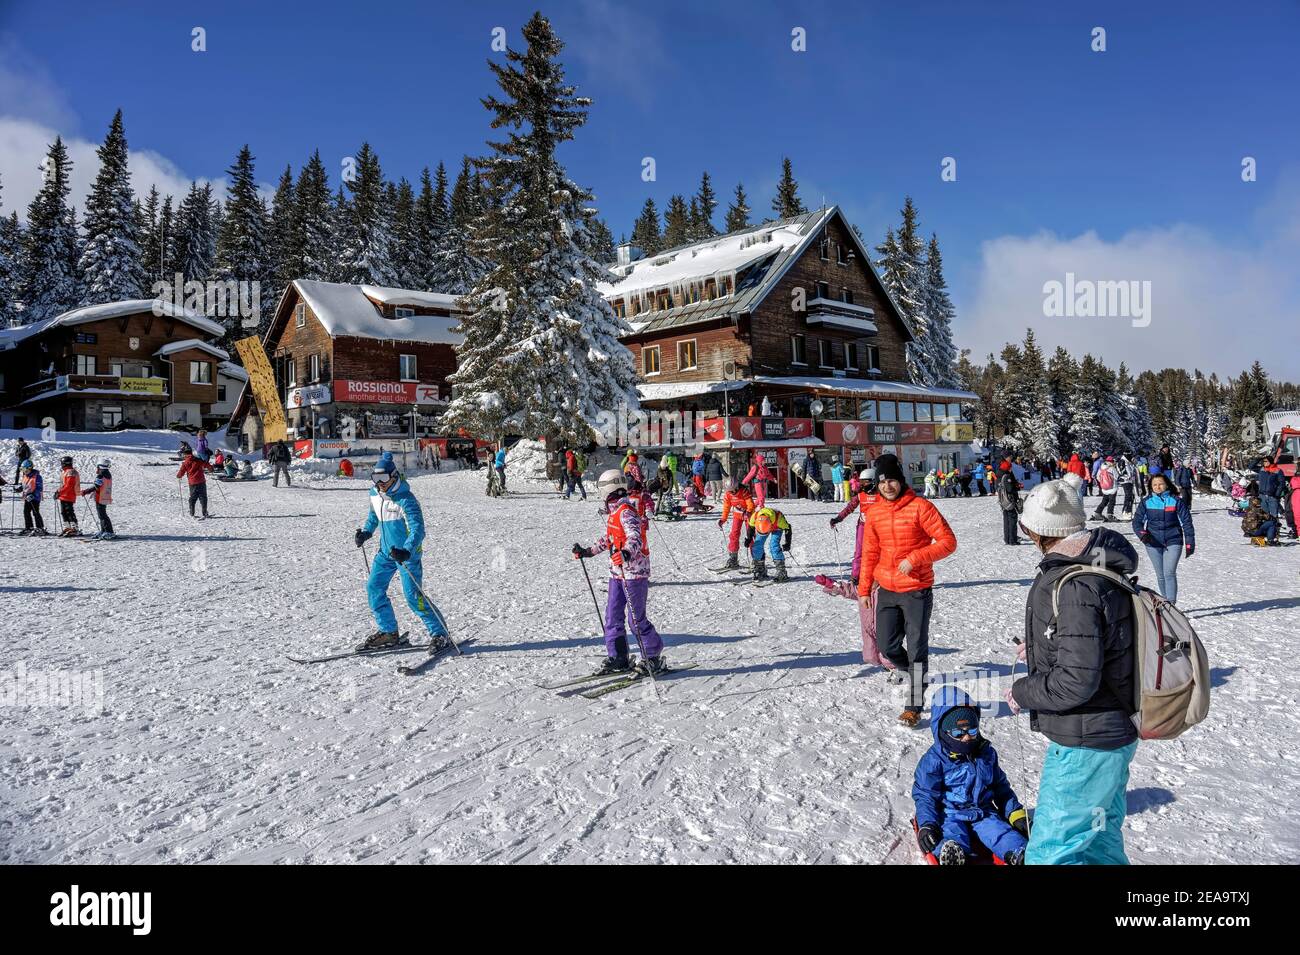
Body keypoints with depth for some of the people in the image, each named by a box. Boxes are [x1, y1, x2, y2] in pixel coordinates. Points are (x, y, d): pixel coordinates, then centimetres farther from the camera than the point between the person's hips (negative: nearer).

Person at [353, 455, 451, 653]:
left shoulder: (405, 500, -24)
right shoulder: (375, 494, 0)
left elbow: (418, 530, -32)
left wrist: (406, 551, -46)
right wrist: (365, 531, 9)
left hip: (408, 553, -8)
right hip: (385, 551, 8)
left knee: (413, 596, -11)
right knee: (374, 589, 6)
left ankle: (439, 634, 1)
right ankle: (388, 632, 21)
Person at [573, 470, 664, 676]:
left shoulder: (625, 512, -18)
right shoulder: (612, 512, 13)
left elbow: (635, 538, -31)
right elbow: (607, 539, 26)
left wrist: (626, 553, -50)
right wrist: (587, 552, 29)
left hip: (634, 571, -9)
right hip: (616, 571, 9)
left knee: (637, 618, -3)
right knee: (612, 616, 10)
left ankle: (653, 658, 10)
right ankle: (618, 658, 19)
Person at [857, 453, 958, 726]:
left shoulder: (920, 507, -11)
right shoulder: (874, 513, 4)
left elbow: (948, 541, -12)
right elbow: (870, 553, 12)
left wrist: (915, 558, -22)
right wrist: (864, 589, 11)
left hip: (917, 591, -5)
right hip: (887, 591, 5)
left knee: (916, 649, -1)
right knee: (887, 646, 9)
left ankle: (914, 707, 8)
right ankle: (912, 671, 39)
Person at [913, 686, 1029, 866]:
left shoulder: (987, 753, 13)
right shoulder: (933, 760, -3)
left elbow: (1001, 787, 25)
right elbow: (925, 795, -3)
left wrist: (1016, 813, 14)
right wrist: (926, 825, -17)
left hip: (983, 812, 5)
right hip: (950, 814, -5)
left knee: (1002, 831, -25)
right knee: (952, 833, -36)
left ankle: (1021, 855, -49)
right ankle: (952, 855, -64)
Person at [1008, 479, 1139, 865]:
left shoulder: (1070, 587, -28)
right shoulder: (1104, 567, 3)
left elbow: (1075, 682, -30)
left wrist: (1023, 692, -14)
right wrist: (1043, 646, 17)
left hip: (1085, 745, -10)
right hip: (1117, 732, 10)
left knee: (1050, 853, 0)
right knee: (1101, 838, 26)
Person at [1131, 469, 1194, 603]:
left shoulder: (1176, 501, -1)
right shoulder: (1146, 502, 4)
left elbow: (1186, 522, 1)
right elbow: (1137, 521, 5)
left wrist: (1189, 544, -1)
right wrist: (1142, 534, -15)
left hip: (1173, 542, -2)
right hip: (1153, 543, 3)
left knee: (1169, 573, -14)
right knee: (1160, 576, 10)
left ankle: (1171, 604, -14)